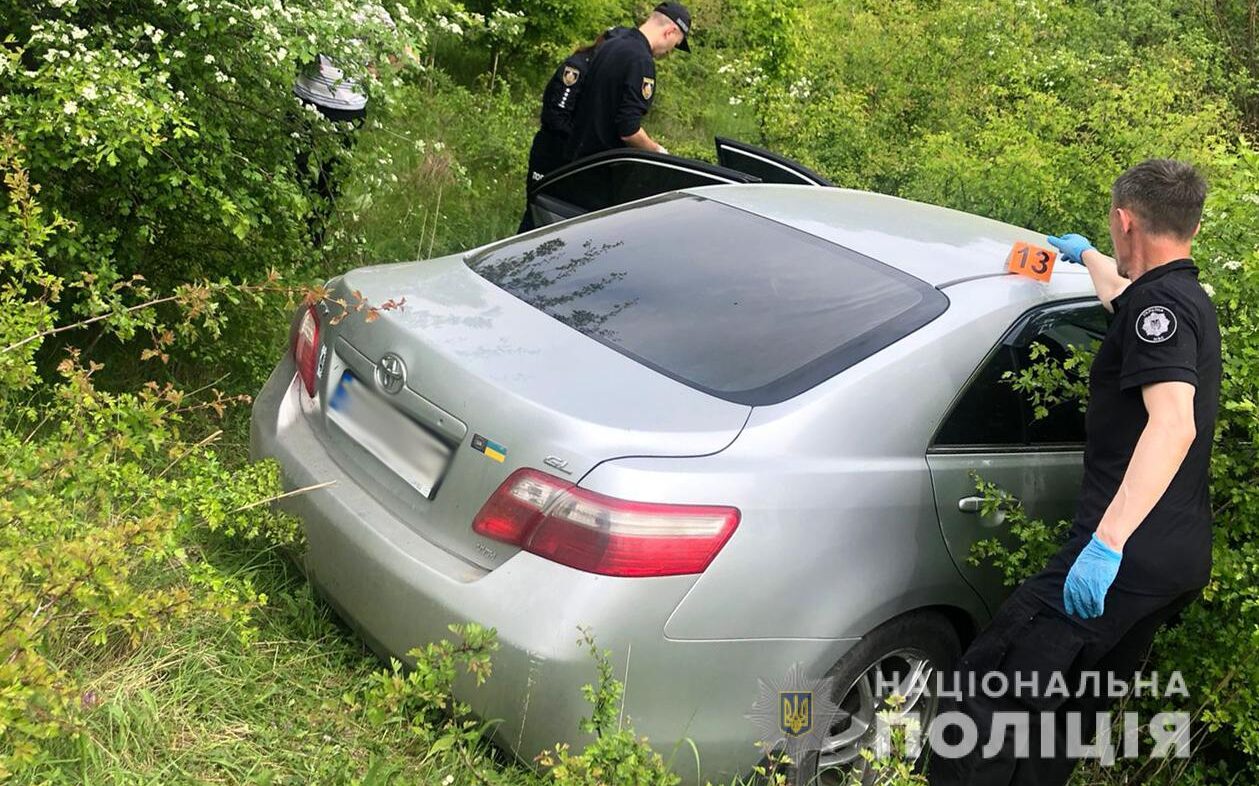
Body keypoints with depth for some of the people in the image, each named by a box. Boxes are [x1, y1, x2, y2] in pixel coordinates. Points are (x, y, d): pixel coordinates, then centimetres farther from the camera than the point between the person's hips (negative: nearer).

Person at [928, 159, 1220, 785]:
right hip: (1184, 557, 10)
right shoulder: (1190, 300, 19)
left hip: (1129, 555, -10)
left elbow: (1173, 422, -28)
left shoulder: (1159, 304, -13)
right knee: (1075, 709, 17)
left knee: (982, 694, -13)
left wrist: (1108, 541, -35)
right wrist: (1086, 256, 62)